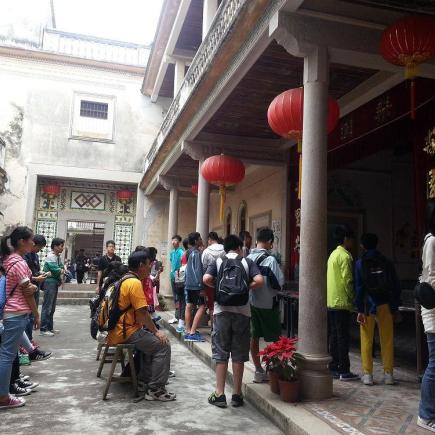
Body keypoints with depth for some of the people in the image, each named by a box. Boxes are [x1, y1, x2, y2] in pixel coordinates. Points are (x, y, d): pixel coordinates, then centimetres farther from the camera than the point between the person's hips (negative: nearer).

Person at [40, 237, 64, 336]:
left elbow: (62, 268, 13)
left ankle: (50, 327, 22)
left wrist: (61, 271, -9)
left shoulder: (58, 257, 12)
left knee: (52, 307, 14)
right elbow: (56, 271, -19)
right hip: (50, 282, -9)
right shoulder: (51, 257, -14)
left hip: (55, 283, 9)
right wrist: (62, 271, 1)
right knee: (47, 307, -6)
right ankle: (43, 329, -1)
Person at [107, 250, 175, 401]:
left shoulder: (123, 279, 14)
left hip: (116, 330, 10)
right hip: (125, 333, -10)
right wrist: (156, 331, -8)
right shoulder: (135, 283, -17)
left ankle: (144, 378, 28)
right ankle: (156, 390, -5)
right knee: (162, 345, -8)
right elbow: (142, 313, -20)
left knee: (151, 341, 24)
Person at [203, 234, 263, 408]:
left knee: (221, 354, 8)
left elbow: (206, 279, -11)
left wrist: (217, 287, 7)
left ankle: (219, 395, 11)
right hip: (242, 311, 0)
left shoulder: (218, 262, 5)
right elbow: (259, 281, -10)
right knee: (239, 355, 9)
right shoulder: (247, 262, 5)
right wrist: (247, 287, 7)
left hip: (222, 311, 0)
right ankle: (237, 395, 16)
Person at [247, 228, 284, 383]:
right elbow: (278, 283, -16)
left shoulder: (248, 258, -1)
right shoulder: (270, 259, -18)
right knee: (275, 339, 6)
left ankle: (258, 371, 21)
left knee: (254, 336, 12)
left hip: (251, 302, 6)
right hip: (268, 304, -6)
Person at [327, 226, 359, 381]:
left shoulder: (333, 255, 16)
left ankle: (333, 368, 17)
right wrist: (352, 299, -7)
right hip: (342, 302, -9)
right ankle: (344, 371, 3)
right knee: (343, 338, -2)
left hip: (331, 302, 9)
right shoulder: (345, 256, -12)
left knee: (334, 336, 12)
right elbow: (347, 280, -18)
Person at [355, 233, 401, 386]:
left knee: (366, 341, 6)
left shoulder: (360, 264, -4)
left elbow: (359, 287, -7)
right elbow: (396, 286, 4)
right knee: (387, 340, 10)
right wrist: (395, 307, 9)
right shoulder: (386, 263, 4)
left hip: (368, 306, -2)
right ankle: (388, 374, 13)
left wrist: (360, 310, -6)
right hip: (385, 305, 2)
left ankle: (367, 374, 8)